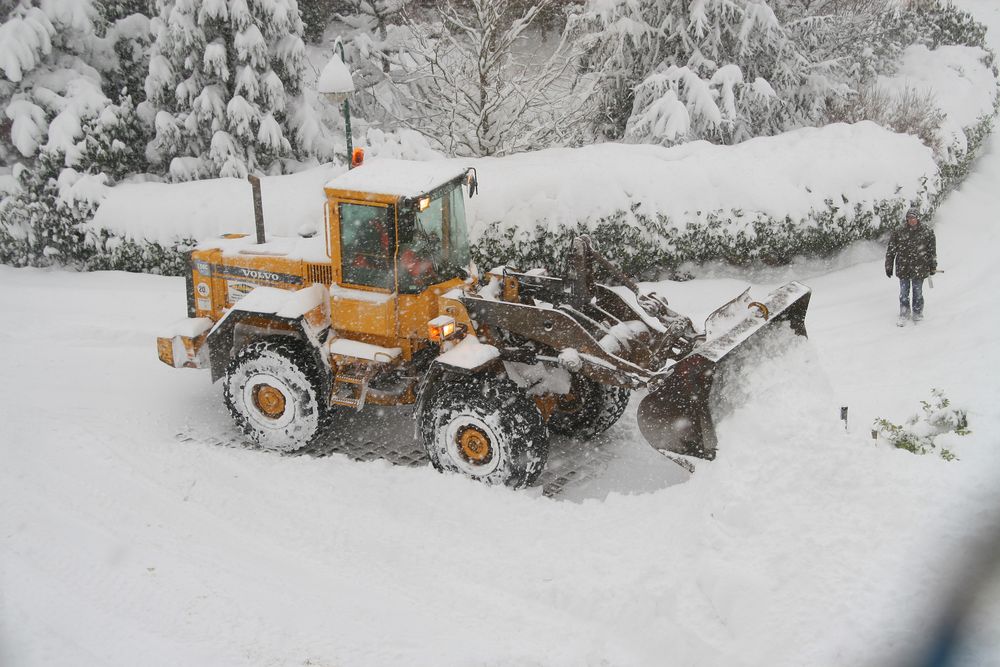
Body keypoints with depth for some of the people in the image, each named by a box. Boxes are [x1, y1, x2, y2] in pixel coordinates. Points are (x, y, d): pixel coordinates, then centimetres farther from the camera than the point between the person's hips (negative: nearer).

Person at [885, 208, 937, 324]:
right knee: (904, 293, 8)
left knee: (917, 292, 9)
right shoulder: (898, 232, -4)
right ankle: (904, 314, 23)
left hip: (919, 268, -1)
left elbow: (932, 250, 6)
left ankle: (917, 313, 28)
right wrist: (888, 267, 4)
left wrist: (933, 266, 8)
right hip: (903, 268, 1)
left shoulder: (927, 232, -2)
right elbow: (891, 251, 3)